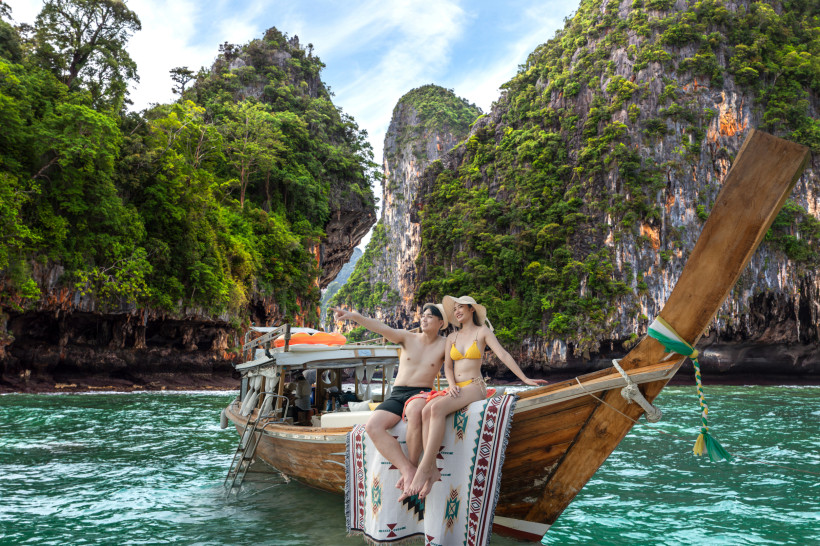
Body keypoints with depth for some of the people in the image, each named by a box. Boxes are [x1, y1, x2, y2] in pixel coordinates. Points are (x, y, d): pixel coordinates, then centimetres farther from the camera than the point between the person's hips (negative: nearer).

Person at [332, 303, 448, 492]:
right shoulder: (407, 338, 9)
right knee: (372, 426, -26)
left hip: (421, 394, -3)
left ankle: (412, 465, -27)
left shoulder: (444, 345, 7)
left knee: (414, 410, -41)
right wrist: (354, 316, -20)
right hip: (396, 395, 3)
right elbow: (383, 329, -6)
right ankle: (408, 470, -29)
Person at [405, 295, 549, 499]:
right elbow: (447, 366, 16)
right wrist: (451, 384, -6)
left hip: (474, 387, -5)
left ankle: (423, 469, -37)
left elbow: (503, 355, -4)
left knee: (438, 408, -34)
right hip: (455, 389, 5)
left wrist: (524, 379, -11)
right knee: (427, 410, -28)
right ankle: (433, 470, -31)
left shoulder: (482, 332, 5)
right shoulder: (452, 337, 19)